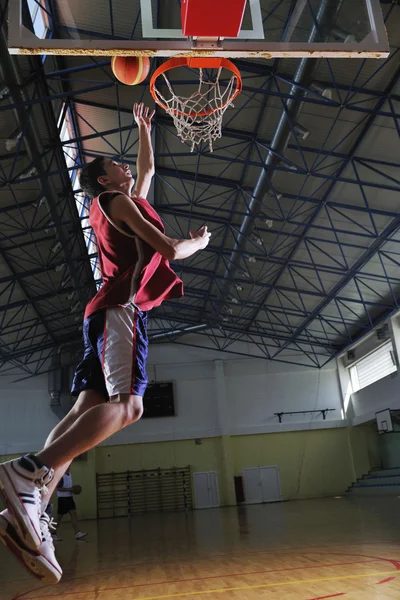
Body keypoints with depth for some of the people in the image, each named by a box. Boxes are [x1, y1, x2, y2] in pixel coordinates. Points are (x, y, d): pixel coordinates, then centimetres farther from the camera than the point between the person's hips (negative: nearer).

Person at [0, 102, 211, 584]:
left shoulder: (124, 204, 31)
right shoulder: (117, 201, 4)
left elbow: (148, 170, 49)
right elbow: (170, 249, -4)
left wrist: (144, 128, 56)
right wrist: (198, 241, 15)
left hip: (110, 310, 9)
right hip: (122, 307, -9)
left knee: (89, 406, -7)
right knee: (126, 404, -23)